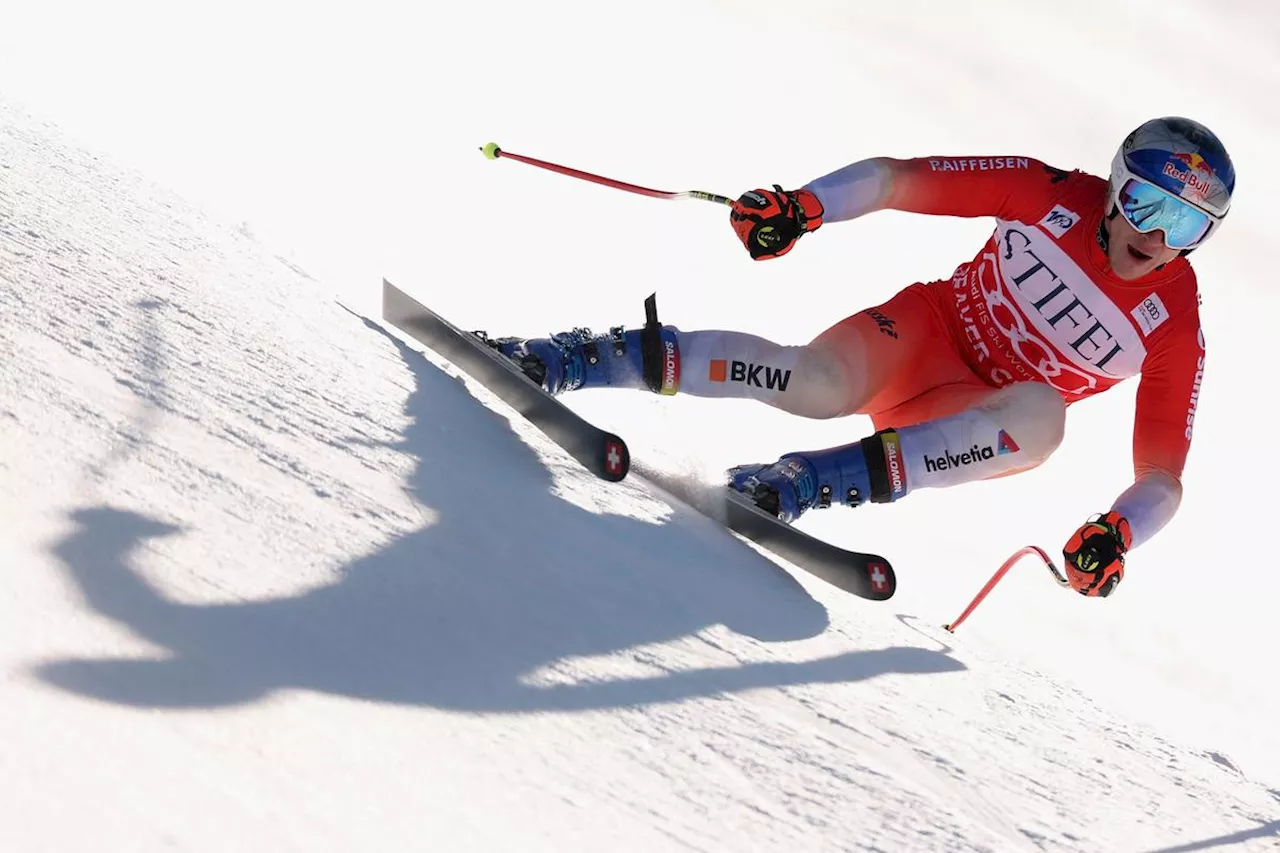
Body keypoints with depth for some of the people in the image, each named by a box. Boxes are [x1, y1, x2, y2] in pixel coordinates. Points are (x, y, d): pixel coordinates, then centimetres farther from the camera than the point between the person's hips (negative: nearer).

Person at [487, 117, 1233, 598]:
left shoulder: (1175, 330, -11)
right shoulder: (1052, 195, -11)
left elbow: (1163, 478, -11)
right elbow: (894, 179, -9)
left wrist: (1117, 533, -33)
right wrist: (804, 207, -27)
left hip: (971, 422, 1)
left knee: (1042, 416, -36)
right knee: (819, 385, -35)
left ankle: (811, 484, -41)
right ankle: (577, 359, -29)